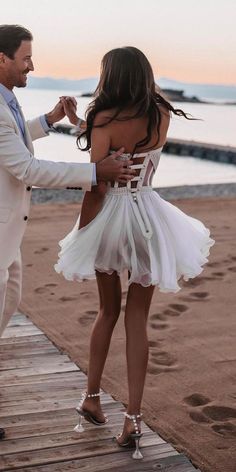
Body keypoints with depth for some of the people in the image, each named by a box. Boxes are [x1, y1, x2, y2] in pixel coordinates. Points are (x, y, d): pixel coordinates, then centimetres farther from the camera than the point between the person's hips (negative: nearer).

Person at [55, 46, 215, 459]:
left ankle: (91, 398, 29)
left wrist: (80, 235, -7)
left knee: (108, 311, 20)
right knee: (137, 319, 8)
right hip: (148, 217, 2)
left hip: (110, 217, -2)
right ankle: (132, 418, 6)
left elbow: (97, 187, -17)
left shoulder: (105, 120, -15)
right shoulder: (162, 115, -1)